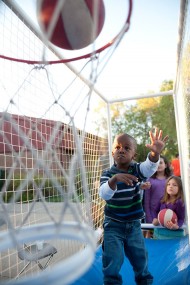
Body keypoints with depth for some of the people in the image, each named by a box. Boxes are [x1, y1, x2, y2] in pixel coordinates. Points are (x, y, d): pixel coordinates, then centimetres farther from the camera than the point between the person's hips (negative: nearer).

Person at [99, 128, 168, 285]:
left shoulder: (136, 169, -7)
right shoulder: (107, 174, -11)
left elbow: (149, 168, -29)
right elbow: (104, 194, -28)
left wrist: (155, 153, -50)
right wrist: (115, 179, -46)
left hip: (134, 225, 2)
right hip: (113, 226, -2)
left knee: (141, 259, 17)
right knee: (113, 261, -2)